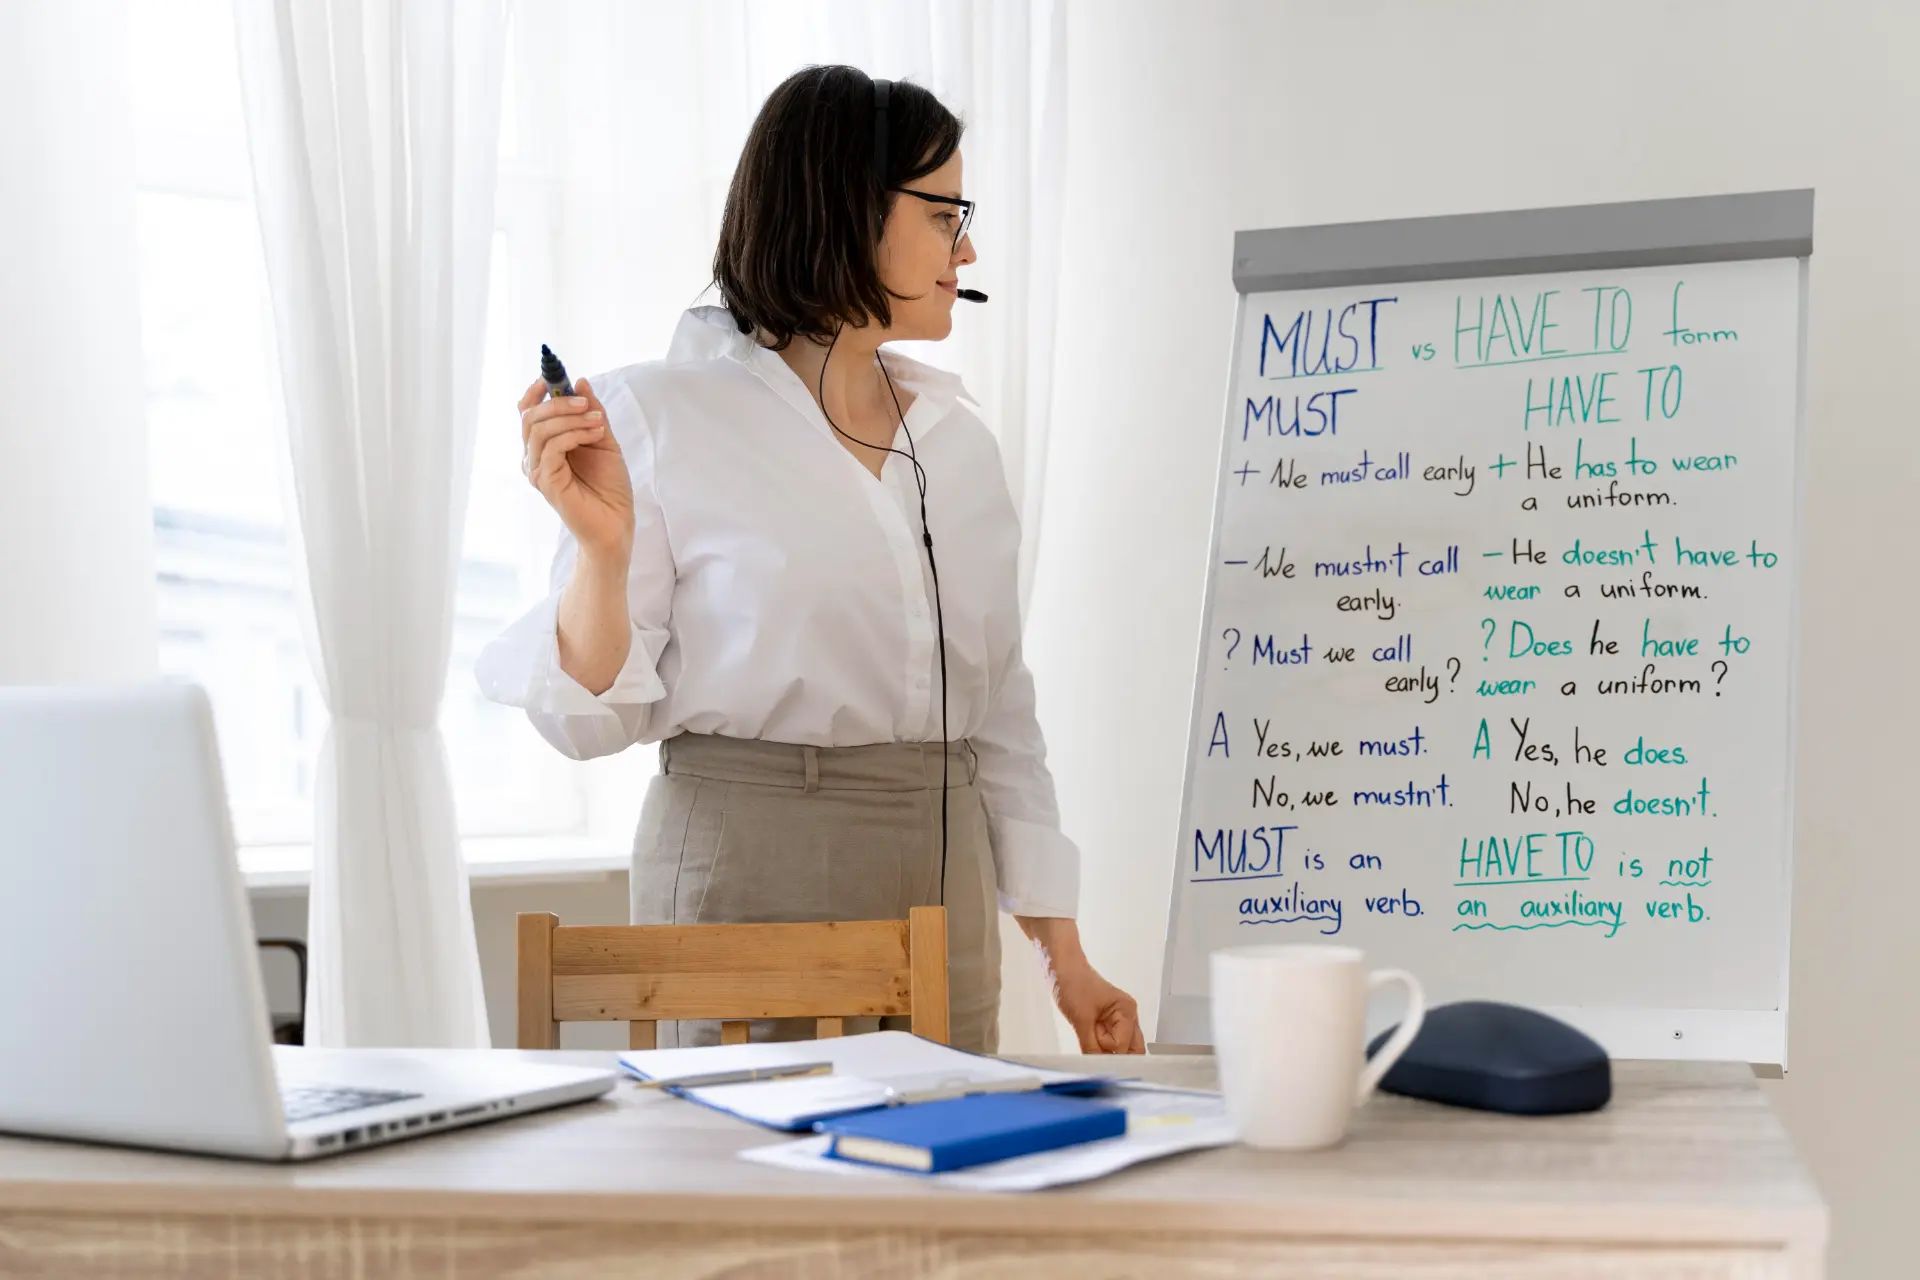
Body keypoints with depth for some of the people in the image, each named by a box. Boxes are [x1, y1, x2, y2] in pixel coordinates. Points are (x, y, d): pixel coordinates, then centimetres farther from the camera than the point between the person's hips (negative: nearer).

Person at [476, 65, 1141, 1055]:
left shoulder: (956, 440, 11)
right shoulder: (660, 416, -5)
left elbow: (1000, 717, 14)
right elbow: (593, 718, -7)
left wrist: (1063, 953, 10)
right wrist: (604, 548, -25)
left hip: (944, 888, 5)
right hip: (748, 880, -5)